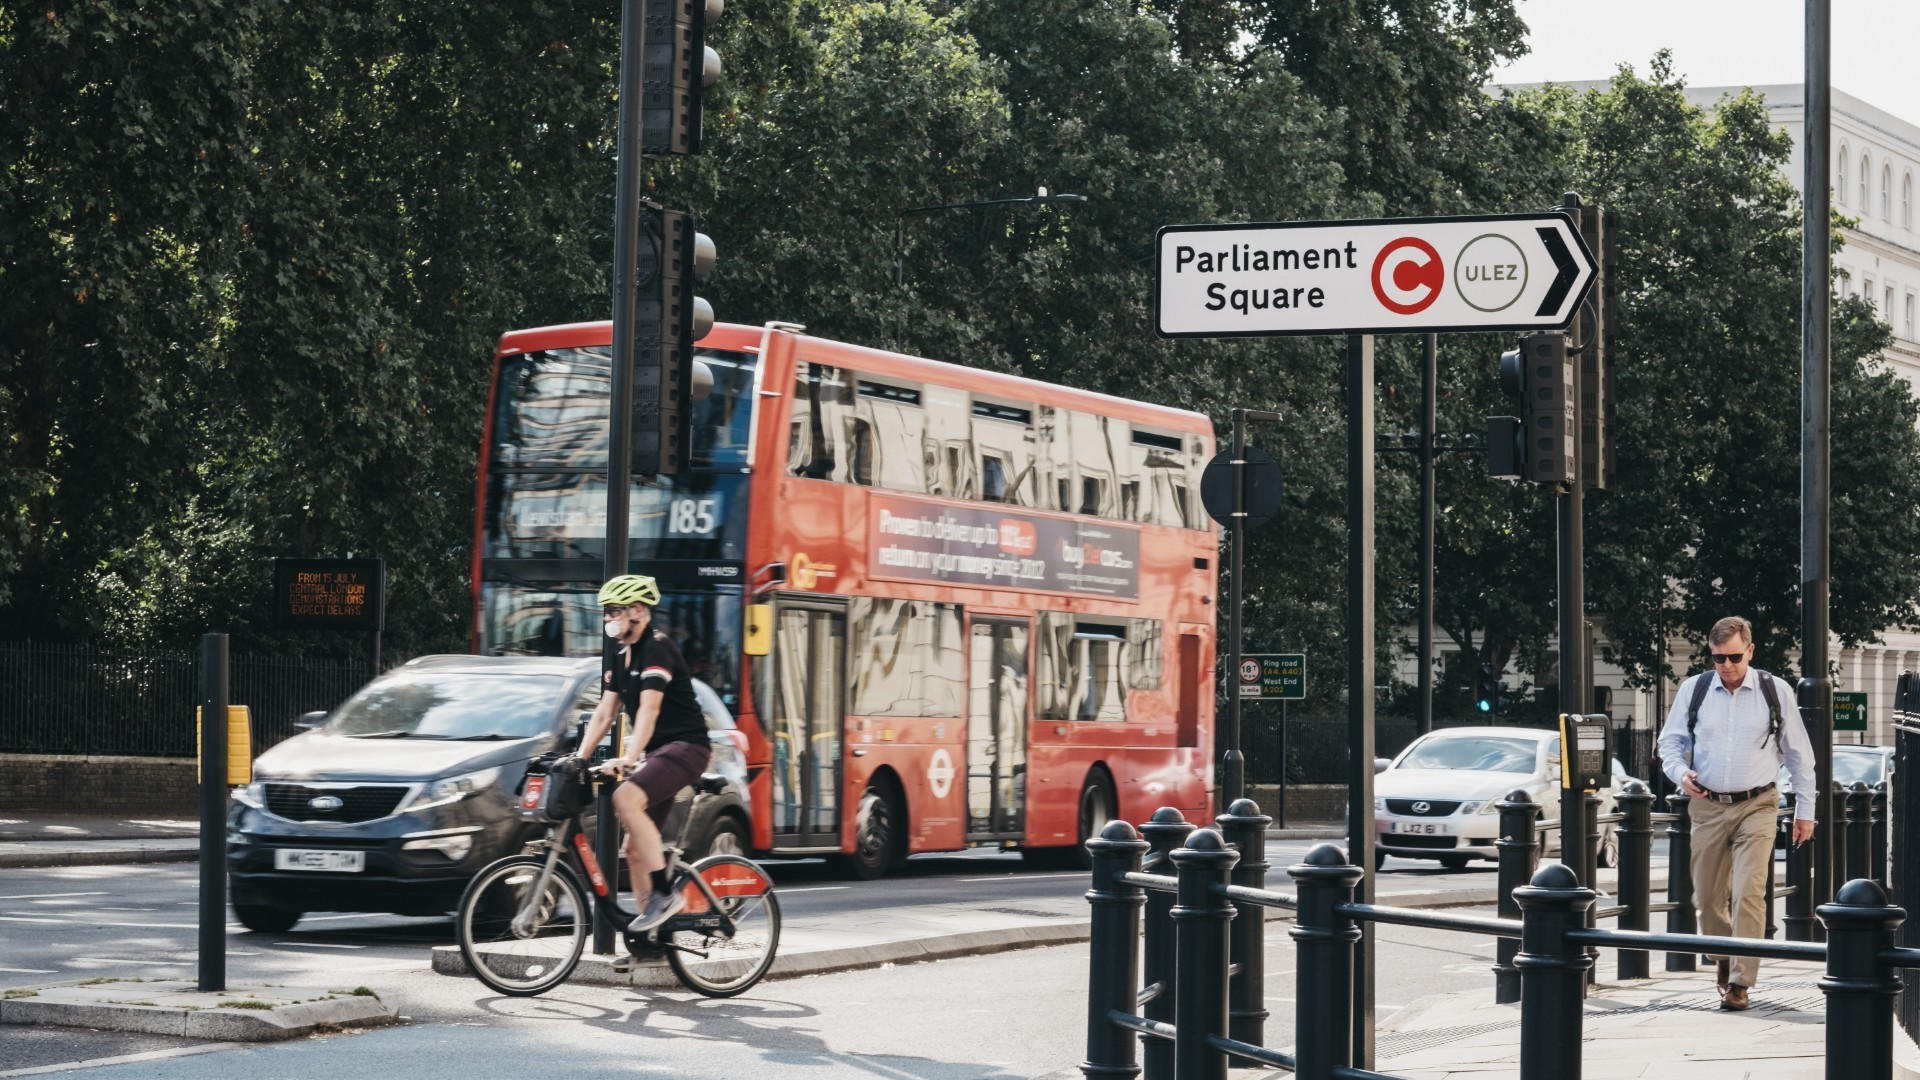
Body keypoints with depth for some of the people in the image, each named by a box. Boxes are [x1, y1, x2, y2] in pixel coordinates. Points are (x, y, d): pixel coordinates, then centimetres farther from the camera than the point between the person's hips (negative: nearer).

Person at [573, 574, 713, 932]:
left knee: (626, 798, -32)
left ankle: (663, 895, -27)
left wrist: (629, 757, -35)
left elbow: (649, 708, -25)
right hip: (657, 752, 9)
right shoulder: (619, 655, 14)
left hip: (685, 745, -9)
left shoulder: (656, 647, -13)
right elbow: (604, 714, 14)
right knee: (635, 849, 4)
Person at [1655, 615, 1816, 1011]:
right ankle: (1724, 958, 33)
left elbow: (1799, 754, 7)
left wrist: (1805, 811, 8)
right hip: (1707, 806, 3)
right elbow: (1670, 741, 12)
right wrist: (1680, 773, -10)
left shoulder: (1776, 692, 0)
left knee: (1749, 894, -15)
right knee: (1707, 897, 7)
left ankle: (1739, 982, -14)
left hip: (1756, 806, -2)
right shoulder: (1693, 690, 3)